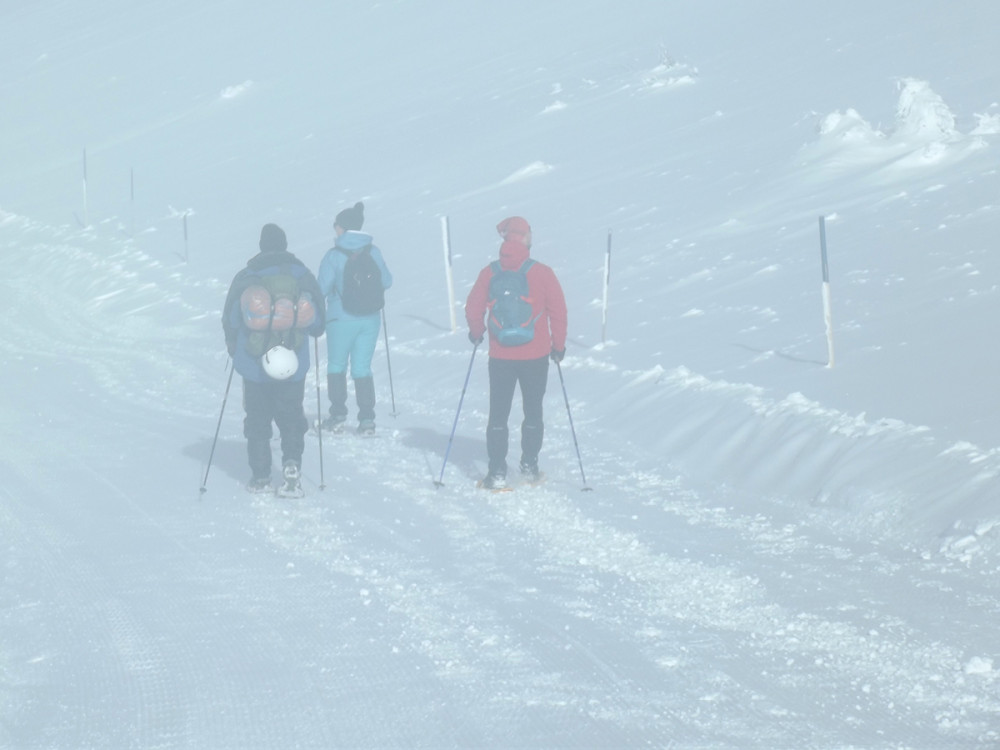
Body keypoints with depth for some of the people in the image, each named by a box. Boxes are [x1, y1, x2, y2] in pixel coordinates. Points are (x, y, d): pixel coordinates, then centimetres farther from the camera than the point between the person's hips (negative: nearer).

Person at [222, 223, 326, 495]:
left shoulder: (244, 278, -4)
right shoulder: (301, 275, -2)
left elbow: (230, 320, 1)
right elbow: (318, 319, 2)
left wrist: (234, 349, 18)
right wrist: (311, 331, 25)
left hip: (254, 363, 0)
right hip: (294, 365, 0)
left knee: (257, 420, 11)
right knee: (291, 417, 12)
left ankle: (260, 476, 9)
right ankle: (291, 462, -9)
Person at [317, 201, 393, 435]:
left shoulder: (334, 255, -13)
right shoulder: (374, 252, -2)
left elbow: (322, 288, -15)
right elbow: (386, 282, 7)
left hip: (342, 319, -3)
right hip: (370, 319, 3)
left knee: (336, 366, 14)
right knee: (362, 368, 10)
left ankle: (338, 416, 11)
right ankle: (367, 419, 3)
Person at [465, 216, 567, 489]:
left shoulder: (489, 273, -7)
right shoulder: (542, 273, -10)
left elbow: (473, 309, -1)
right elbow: (558, 310, -6)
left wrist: (476, 333, 20)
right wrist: (558, 345, 8)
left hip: (500, 356, 0)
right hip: (536, 355, 0)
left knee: (498, 414, 9)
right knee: (533, 412, 16)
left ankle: (497, 471, 4)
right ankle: (529, 466, 21)